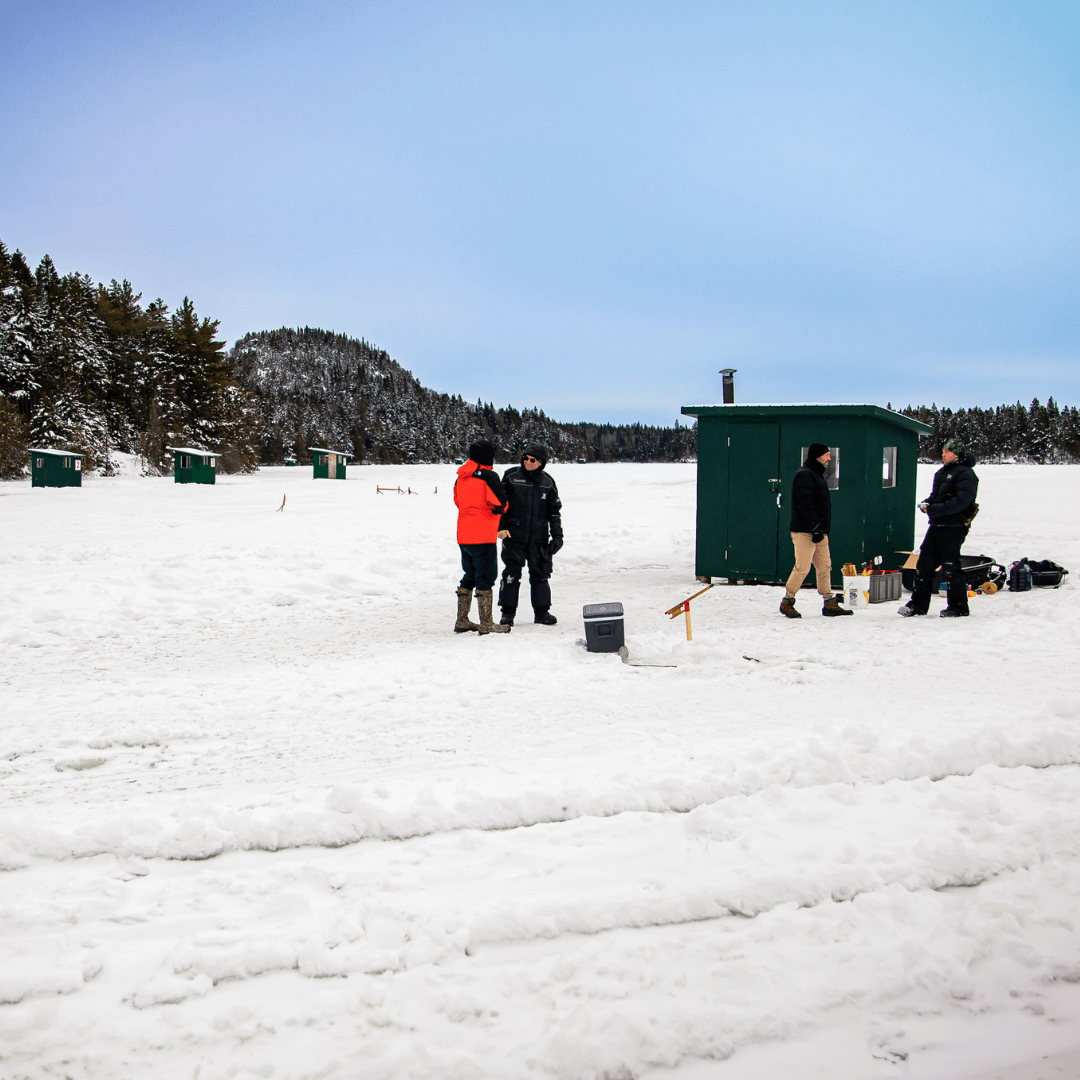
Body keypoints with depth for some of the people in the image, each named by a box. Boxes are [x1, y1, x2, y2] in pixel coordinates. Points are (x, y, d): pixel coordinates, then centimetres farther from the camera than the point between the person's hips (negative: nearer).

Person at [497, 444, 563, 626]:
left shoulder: (547, 483, 7)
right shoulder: (511, 476, 0)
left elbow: (554, 511, 12)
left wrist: (557, 536, 6)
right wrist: (500, 527, -5)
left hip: (539, 538, 2)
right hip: (514, 535, -2)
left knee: (540, 574, 5)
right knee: (511, 573, -4)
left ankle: (542, 611, 16)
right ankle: (508, 612, 5)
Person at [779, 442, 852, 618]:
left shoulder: (817, 476, 22)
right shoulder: (804, 475, -10)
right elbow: (805, 504, -20)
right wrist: (815, 527, -23)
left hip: (818, 532, 10)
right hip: (805, 531, -10)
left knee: (825, 567, 7)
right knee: (802, 568, -9)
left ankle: (830, 604, 11)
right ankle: (787, 602, 1)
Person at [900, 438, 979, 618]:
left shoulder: (965, 473, -10)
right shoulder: (942, 472, 18)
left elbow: (961, 501, -21)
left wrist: (934, 509, -23)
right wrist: (927, 503, 4)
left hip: (953, 527, -9)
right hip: (936, 526, 9)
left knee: (951, 568, -4)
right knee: (924, 564, 8)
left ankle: (958, 607, 6)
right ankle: (918, 604, 15)